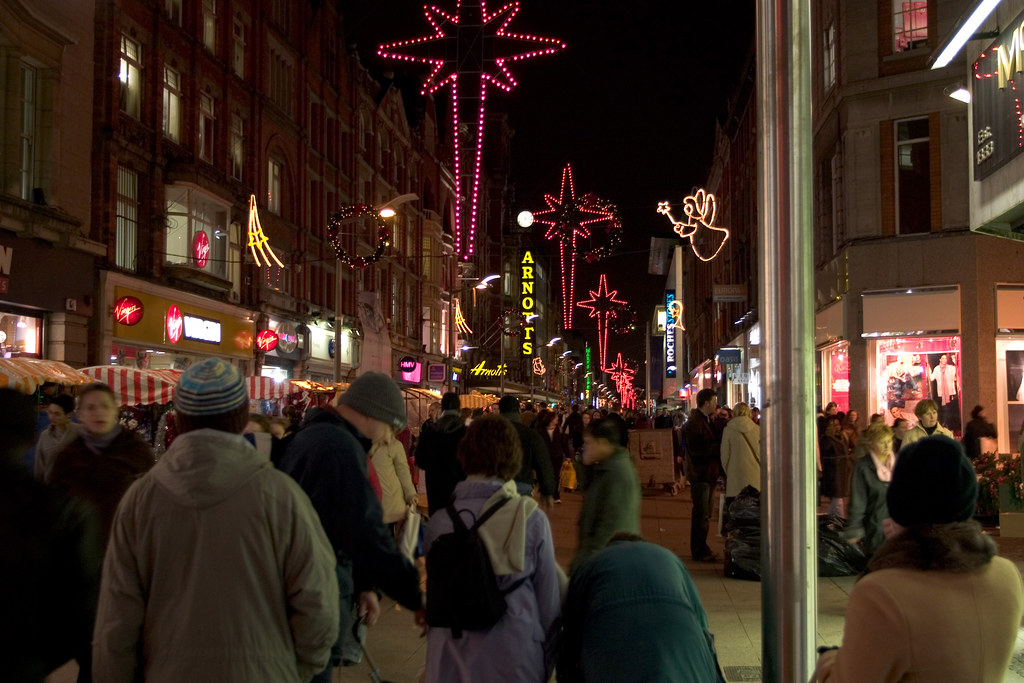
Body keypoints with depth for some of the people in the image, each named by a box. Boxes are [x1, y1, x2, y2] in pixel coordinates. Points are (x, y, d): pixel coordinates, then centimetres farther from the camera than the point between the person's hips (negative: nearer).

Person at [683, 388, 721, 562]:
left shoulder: (706, 421, 15)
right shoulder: (694, 422, -16)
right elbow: (697, 449, -24)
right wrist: (720, 447, -20)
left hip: (708, 473, 10)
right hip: (700, 474, -10)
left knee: (704, 514, 15)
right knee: (701, 514, -4)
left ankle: (701, 549, 24)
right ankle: (699, 552, 4)